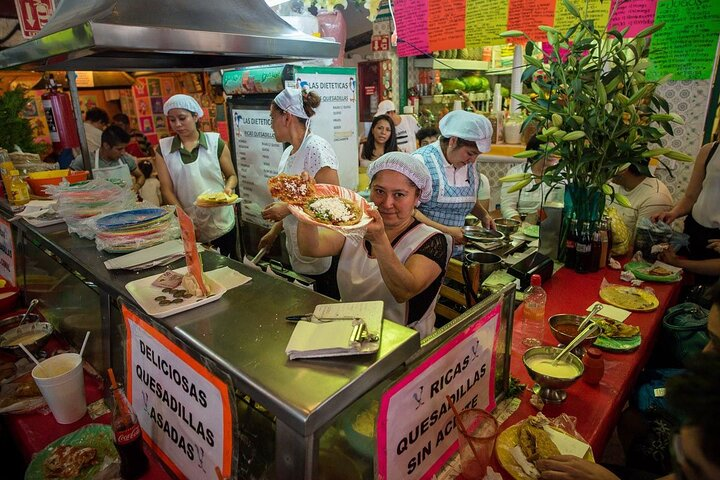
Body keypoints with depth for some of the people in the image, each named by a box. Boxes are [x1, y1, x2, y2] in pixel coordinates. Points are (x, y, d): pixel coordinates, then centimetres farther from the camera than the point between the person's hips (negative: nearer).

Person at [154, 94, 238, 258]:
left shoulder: (215, 141, -1)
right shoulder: (163, 148, 2)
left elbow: (232, 175, 6)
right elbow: (166, 189, 0)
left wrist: (228, 188, -16)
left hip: (221, 224, -1)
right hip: (188, 227, 1)